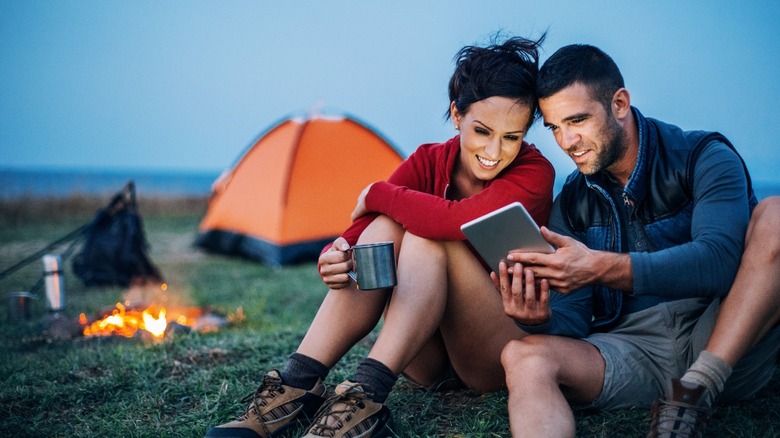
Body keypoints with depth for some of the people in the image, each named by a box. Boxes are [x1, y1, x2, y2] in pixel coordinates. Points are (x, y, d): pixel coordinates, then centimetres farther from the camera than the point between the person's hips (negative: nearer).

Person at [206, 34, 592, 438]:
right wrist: (336, 257, -35)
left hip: (501, 356, -4)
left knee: (428, 235, -28)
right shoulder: (428, 161, -1)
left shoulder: (534, 173, -15)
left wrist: (378, 194, -18)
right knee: (384, 228, -22)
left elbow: (459, 221, -34)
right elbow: (358, 232, -11)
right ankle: (295, 388, -28)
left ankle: (366, 399, -37)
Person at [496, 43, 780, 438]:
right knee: (523, 356, -26)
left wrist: (602, 268, -31)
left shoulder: (704, 158, 0)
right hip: (631, 346, 2)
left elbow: (719, 261, -19)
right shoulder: (571, 201, 11)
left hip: (726, 346, -2)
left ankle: (694, 394, -28)